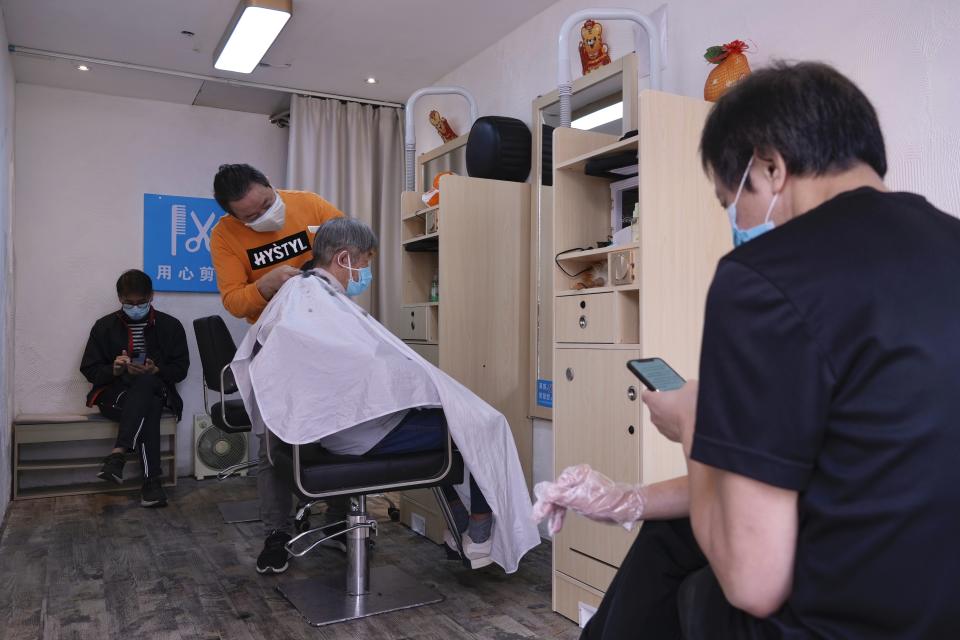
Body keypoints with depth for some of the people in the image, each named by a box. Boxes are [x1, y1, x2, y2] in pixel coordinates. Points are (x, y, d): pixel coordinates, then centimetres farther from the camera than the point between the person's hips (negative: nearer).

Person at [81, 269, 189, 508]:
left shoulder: (170, 326, 8)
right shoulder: (105, 326, 10)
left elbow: (181, 368, 6)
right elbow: (89, 369, 9)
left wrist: (156, 371, -15)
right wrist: (113, 370, -13)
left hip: (155, 390, 0)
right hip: (114, 394, 0)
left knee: (144, 383, -39)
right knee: (146, 409, -37)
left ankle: (118, 454, -44)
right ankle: (153, 479, -42)